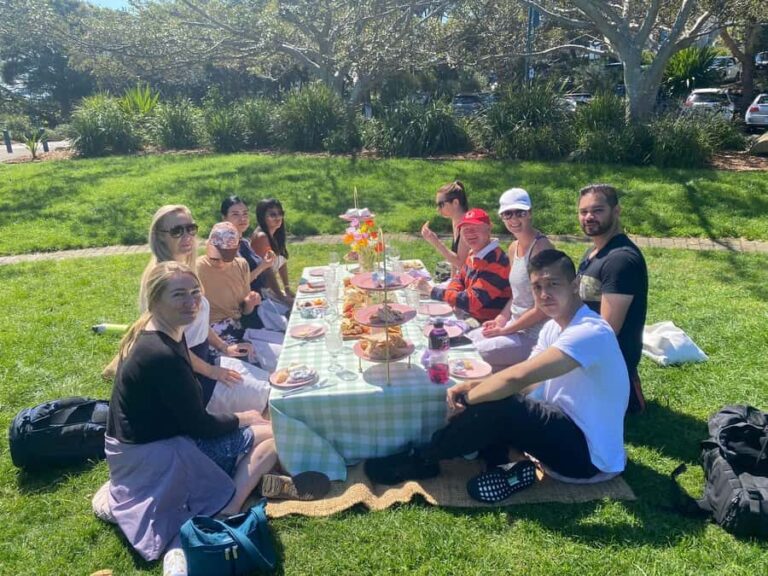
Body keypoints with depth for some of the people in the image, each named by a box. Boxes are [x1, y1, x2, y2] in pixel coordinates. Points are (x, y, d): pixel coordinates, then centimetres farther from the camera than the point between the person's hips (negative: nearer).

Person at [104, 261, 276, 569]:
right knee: (273, 434, -5)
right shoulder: (162, 356, -29)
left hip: (147, 439, 9)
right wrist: (242, 418, -3)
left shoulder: (157, 334, 0)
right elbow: (199, 426, -20)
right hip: (153, 454, -9)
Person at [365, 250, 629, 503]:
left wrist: (466, 398, -21)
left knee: (494, 407, -25)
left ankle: (419, 462, -6)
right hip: (565, 432, 9)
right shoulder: (553, 327, 5)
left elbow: (518, 377, -36)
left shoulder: (590, 332, -26)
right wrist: (471, 387, -17)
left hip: (588, 455, -9)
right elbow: (523, 385, 2)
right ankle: (503, 467, -3)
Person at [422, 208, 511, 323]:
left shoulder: (496, 262, -24)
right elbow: (459, 278, 15)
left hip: (486, 325, -7)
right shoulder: (474, 254, 3)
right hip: (469, 317, 7)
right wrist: (451, 295, -9)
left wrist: (431, 290, -22)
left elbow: (471, 301, -27)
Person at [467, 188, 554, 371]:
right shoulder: (514, 248, 8)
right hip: (515, 325, 9)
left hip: (534, 334, -9)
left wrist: (505, 330, -14)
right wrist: (501, 319, 2)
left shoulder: (541, 247, -19)